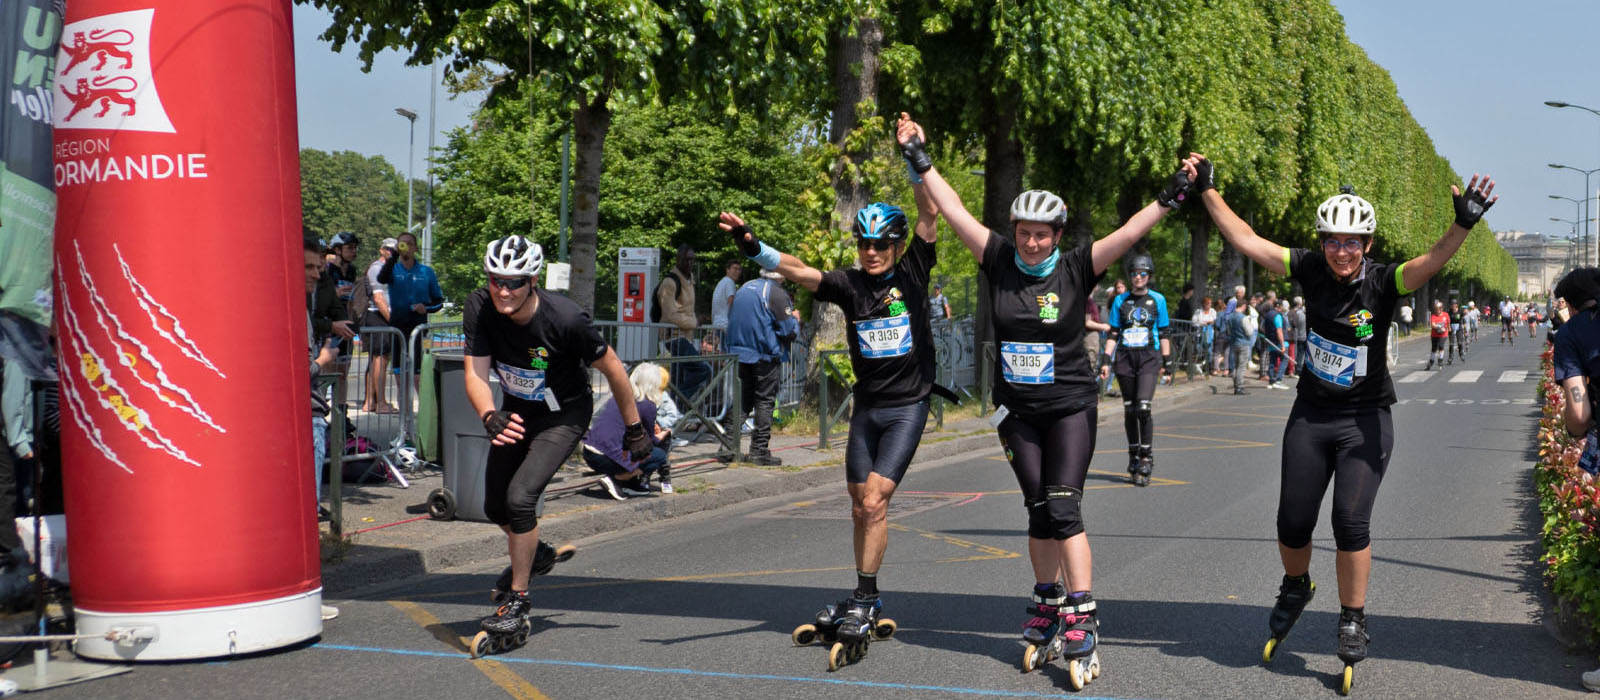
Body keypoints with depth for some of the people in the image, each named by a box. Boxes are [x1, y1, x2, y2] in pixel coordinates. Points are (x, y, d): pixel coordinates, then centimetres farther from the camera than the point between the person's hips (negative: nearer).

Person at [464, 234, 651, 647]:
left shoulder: (565, 318, -31)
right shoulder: (480, 308, -20)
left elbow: (612, 369, -17)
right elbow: (476, 374, -20)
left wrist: (635, 430, -8)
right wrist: (490, 417, -42)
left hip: (564, 415, -5)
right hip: (516, 410, 5)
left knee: (520, 498, -20)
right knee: (495, 508, 10)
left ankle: (519, 599, -2)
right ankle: (532, 554, 44)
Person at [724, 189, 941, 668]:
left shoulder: (912, 273, -4)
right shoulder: (849, 284, -1)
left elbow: (929, 215, -12)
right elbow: (798, 271, -14)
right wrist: (753, 248, -29)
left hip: (907, 407, -4)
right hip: (866, 408, 4)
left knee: (875, 500, -14)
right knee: (861, 507, 10)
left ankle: (864, 603, -6)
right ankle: (866, 599, 26)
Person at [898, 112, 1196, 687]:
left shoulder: (1076, 269, -7)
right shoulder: (1000, 263, -1)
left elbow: (1129, 233, -14)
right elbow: (955, 212, 0)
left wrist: (1172, 195, -23)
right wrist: (920, 159, 0)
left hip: (1069, 407, -3)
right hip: (1017, 410, 3)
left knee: (1063, 509, -11)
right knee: (1039, 510, 8)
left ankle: (1081, 621, -9)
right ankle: (1048, 608, 21)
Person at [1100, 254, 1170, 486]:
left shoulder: (1157, 300, 6)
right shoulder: (1120, 301, 9)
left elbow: (1164, 334, 8)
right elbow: (1112, 334, 10)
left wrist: (1167, 362, 5)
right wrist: (1106, 360, 2)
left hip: (1149, 357, -2)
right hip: (1125, 358, 2)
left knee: (1143, 407, -16)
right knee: (1129, 410, 5)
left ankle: (1146, 458, -7)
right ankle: (1133, 457, 15)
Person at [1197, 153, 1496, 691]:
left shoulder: (1382, 282, -15)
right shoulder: (1310, 270, -8)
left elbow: (1430, 263, -34)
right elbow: (1245, 240, -6)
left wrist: (1463, 225, -51)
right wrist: (1206, 190, -7)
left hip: (1365, 419, -3)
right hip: (1311, 414, 3)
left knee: (1351, 521, -11)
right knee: (1293, 522, 6)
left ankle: (1353, 621, 7)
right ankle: (1296, 587, 37)